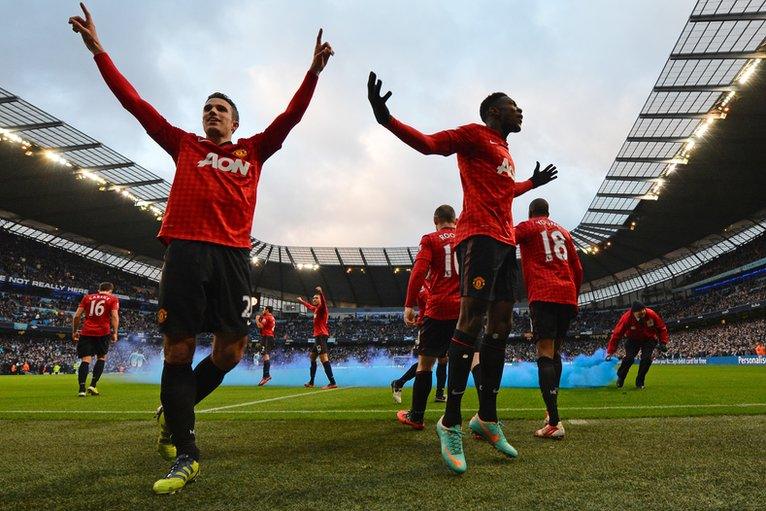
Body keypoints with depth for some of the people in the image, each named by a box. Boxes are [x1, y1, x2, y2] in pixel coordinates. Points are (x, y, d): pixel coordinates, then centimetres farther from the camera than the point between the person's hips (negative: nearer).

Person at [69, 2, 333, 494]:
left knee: (230, 350, 0)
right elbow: (135, 103, 17)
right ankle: (185, 454, 5)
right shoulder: (184, 145, 17)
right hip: (184, 250, -1)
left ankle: (174, 412, 26)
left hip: (233, 254, 2)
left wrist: (314, 71, 9)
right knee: (179, 348, -4)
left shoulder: (254, 150, 19)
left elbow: (291, 116, 15)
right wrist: (98, 49, 15)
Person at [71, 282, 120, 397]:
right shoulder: (113, 299, 7)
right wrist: (115, 332, -6)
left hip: (86, 332, 2)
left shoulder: (87, 297, 15)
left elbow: (77, 316, 10)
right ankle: (93, 385, 2)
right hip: (103, 332, -2)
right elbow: (114, 316, -6)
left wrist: (74, 331, 19)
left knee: (85, 360, 0)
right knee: (101, 358, 13)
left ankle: (82, 389, -11)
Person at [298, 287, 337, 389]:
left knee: (324, 358, -19)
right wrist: (301, 301, 55)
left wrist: (321, 293, -50)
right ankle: (311, 382, 30)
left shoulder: (322, 308, -7)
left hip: (321, 336, -10)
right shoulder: (316, 309, 19)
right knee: (312, 357, 19)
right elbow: (309, 306, 41)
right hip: (318, 336, 10)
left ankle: (332, 383, -26)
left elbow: (323, 302, -32)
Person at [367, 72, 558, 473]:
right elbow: (429, 143, -10)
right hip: (479, 236, -9)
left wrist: (532, 182, 58)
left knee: (500, 327, 5)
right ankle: (451, 422, -9)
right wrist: (387, 119, -26)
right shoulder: (474, 134, 3)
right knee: (472, 323, -16)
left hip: (505, 241, 10)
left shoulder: (505, 152, 29)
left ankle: (487, 417, 13)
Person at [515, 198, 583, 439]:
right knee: (555, 352, 17)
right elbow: (578, 270, 22)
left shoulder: (528, 226, 9)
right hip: (567, 296, 6)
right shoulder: (563, 231, 25)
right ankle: (551, 411, 23)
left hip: (543, 295, -6)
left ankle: (554, 423, -22)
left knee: (545, 355, -12)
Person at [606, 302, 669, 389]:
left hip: (649, 339, 1)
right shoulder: (627, 318, -30)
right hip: (633, 340, -1)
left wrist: (663, 342, -13)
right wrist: (610, 351, -29)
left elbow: (662, 328, -7)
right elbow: (616, 334, -28)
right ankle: (620, 378, 6)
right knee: (629, 358, -19)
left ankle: (640, 382, 3)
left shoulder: (651, 314, -26)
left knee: (646, 359, -17)